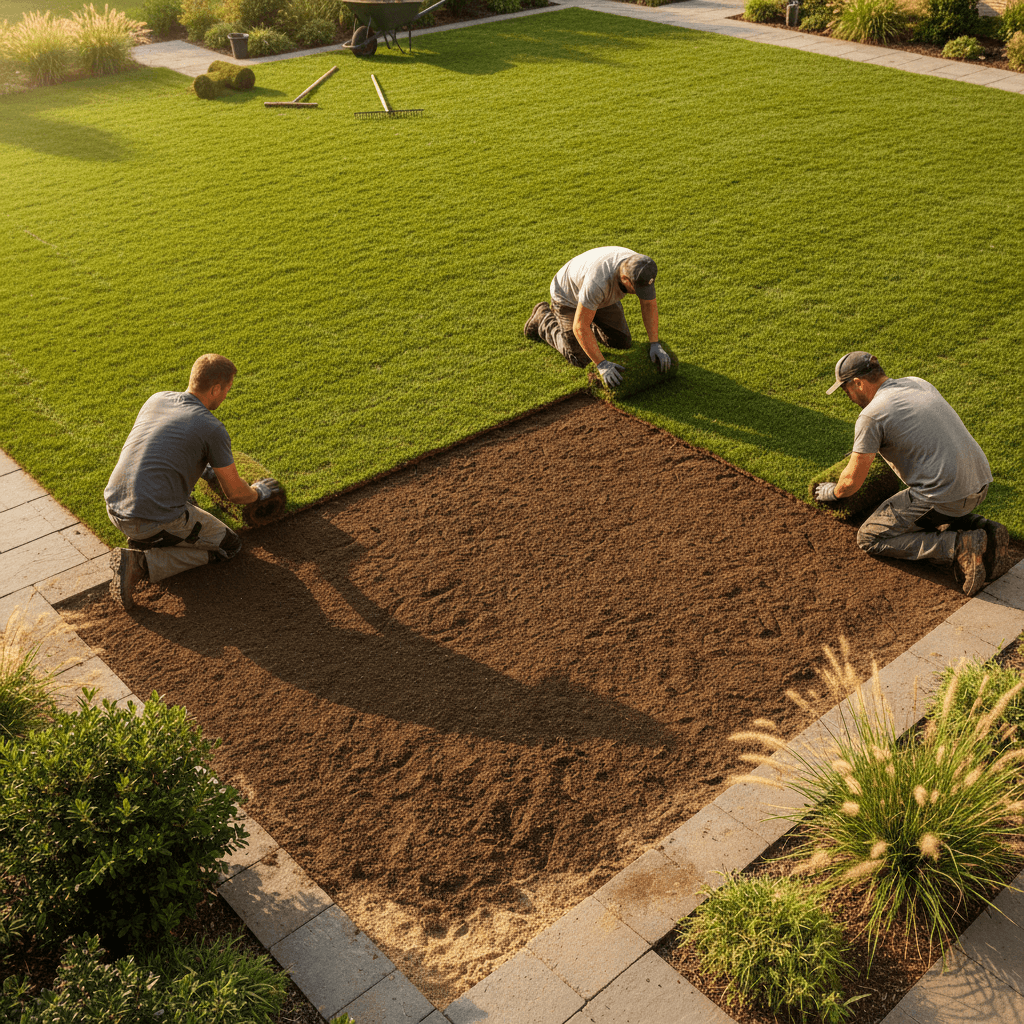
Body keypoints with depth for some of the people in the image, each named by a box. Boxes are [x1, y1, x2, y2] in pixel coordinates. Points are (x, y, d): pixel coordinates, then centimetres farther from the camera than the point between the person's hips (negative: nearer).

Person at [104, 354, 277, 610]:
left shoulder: (156, 400, 10)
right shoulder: (213, 430, -10)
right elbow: (234, 493, 1)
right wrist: (257, 493, 25)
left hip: (114, 506, 8)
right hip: (156, 520, -8)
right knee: (229, 545, 13)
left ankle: (142, 540, 12)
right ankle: (142, 564, -5)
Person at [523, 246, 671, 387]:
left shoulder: (642, 269, -29)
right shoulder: (599, 281, -48)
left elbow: (649, 303, -14)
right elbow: (579, 326, -40)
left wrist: (655, 345, -22)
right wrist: (602, 364, -41)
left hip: (601, 293, 6)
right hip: (569, 295, -6)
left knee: (622, 342, 8)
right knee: (581, 359, 1)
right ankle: (544, 318, 22)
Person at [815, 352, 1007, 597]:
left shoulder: (871, 415, -10)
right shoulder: (918, 383, 14)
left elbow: (852, 481, -5)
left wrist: (833, 492, 19)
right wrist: (863, 452, 44)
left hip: (943, 496, -8)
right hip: (980, 484, 8)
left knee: (869, 539, 5)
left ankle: (957, 547, -10)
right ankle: (982, 529, 9)